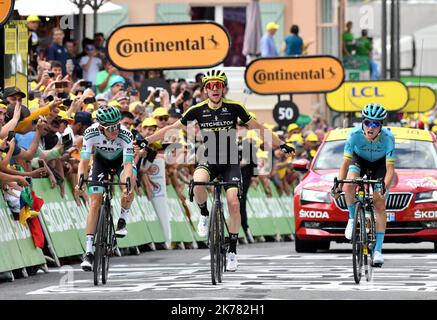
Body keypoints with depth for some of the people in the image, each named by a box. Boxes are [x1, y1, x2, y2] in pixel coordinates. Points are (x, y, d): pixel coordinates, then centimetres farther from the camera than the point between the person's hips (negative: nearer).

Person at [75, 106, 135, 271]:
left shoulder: (126, 135, -37)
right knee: (95, 203, -10)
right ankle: (89, 252, -9)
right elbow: (84, 161, -32)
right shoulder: (92, 133, -34)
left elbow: (128, 164, -41)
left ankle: (122, 220, -3)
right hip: (101, 159, 1)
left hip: (120, 159, -1)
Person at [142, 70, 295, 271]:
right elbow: (172, 128, 3)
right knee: (198, 183, -34)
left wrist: (281, 145, -1)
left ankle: (232, 250, -1)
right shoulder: (197, 110, -6)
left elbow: (257, 128, 1)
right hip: (208, 159, 0)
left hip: (230, 162, 0)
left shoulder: (234, 108, -8)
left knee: (234, 203, -15)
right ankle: (204, 214, -3)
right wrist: (147, 140, 2)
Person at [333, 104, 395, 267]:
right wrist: (339, 184, -43)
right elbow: (345, 162, -29)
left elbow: (390, 168, -33)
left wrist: (385, 187, -50)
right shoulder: (355, 134, -32)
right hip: (359, 160, 0)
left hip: (379, 164, 0)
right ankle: (352, 218, -3)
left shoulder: (388, 138, -33)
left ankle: (378, 250, -9)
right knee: (349, 186, -32)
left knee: (380, 204, -12)